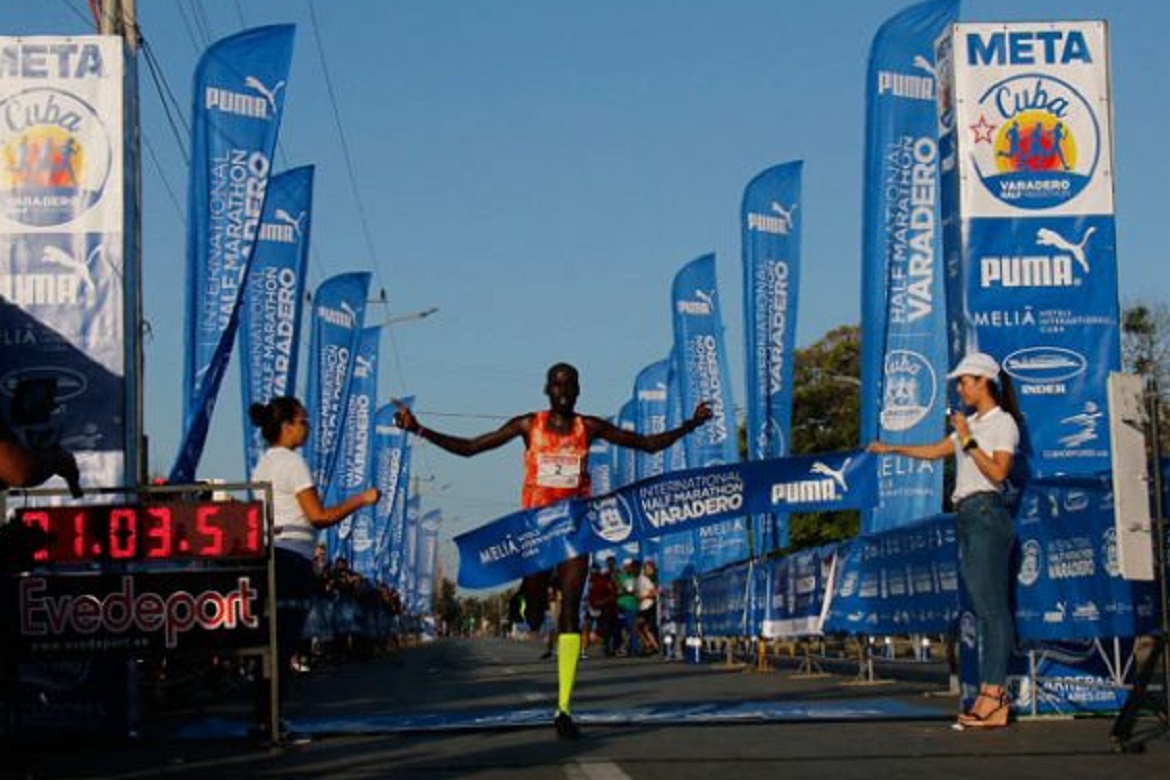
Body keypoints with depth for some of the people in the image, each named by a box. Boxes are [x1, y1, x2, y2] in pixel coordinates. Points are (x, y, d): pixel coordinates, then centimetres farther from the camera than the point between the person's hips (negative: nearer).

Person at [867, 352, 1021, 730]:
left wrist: (969, 440, -15)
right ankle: (990, 696, 2)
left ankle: (994, 693, -15)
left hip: (987, 515, -9)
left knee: (991, 606, -12)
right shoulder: (972, 422, 21)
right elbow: (935, 451, 31)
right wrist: (892, 449, 32)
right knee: (983, 608, 4)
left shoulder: (1003, 424, -4)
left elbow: (998, 472, -16)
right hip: (967, 517, 9)